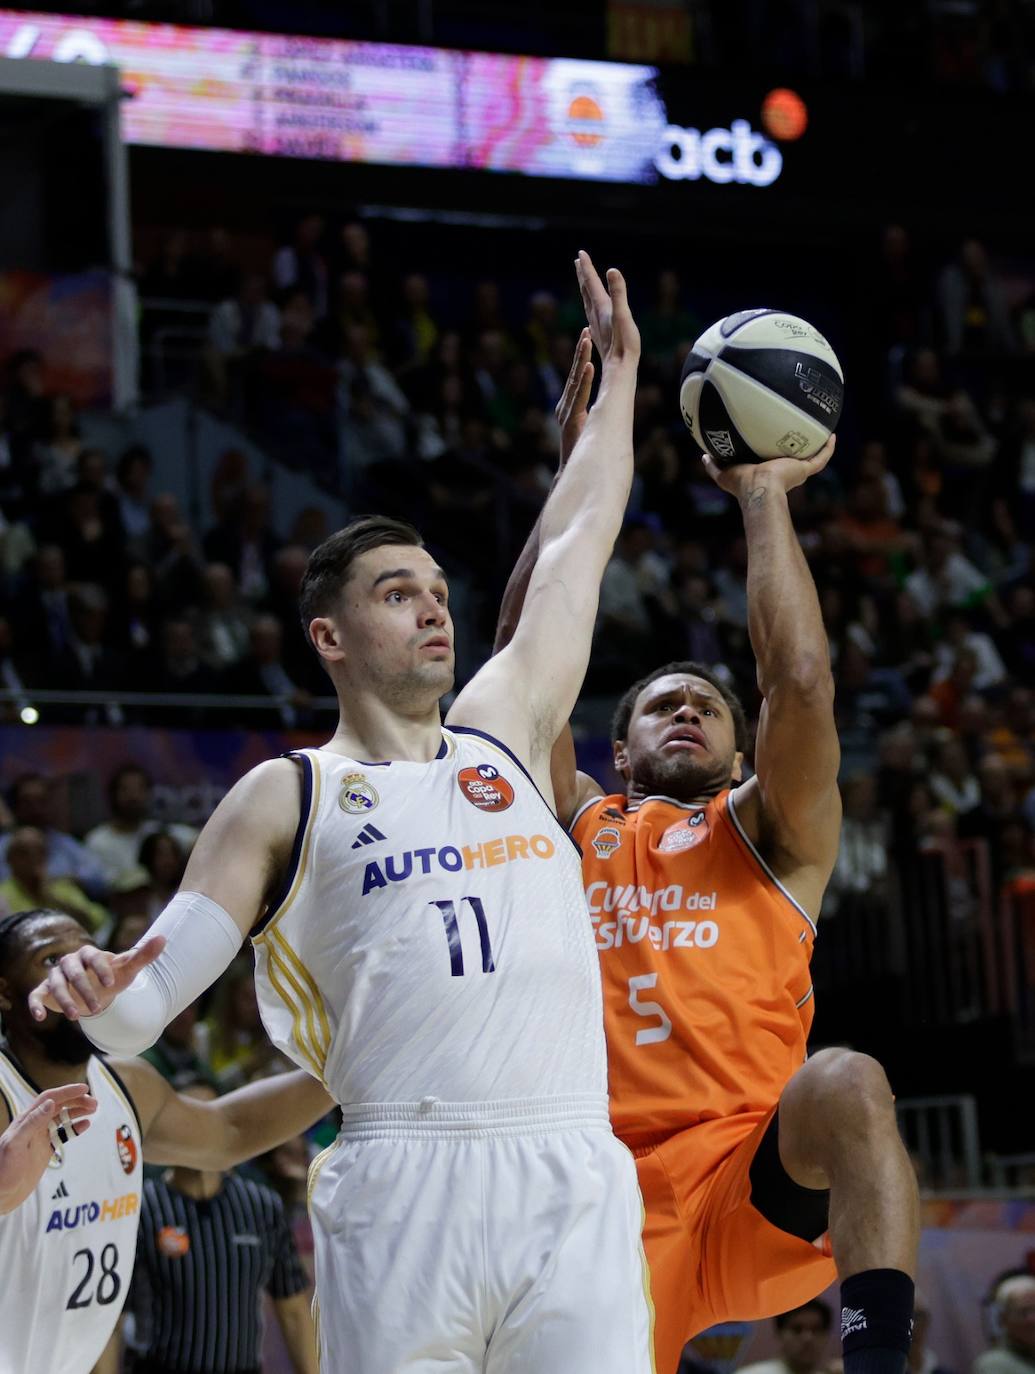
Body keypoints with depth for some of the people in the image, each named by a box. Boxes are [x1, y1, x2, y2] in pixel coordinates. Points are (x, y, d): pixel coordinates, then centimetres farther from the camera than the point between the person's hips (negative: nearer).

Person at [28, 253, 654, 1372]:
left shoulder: (504, 733, 22)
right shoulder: (285, 798, 11)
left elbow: (573, 551, 32)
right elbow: (143, 1005, 5)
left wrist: (616, 375, 39)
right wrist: (96, 993, -18)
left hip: (576, 1176, 3)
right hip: (407, 1188, -3)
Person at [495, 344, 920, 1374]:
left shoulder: (766, 832, 15)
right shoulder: (582, 830, 22)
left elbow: (801, 680, -1)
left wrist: (764, 493, 7)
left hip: (754, 1183, -3)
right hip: (609, 1196, 3)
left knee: (848, 1086, -33)